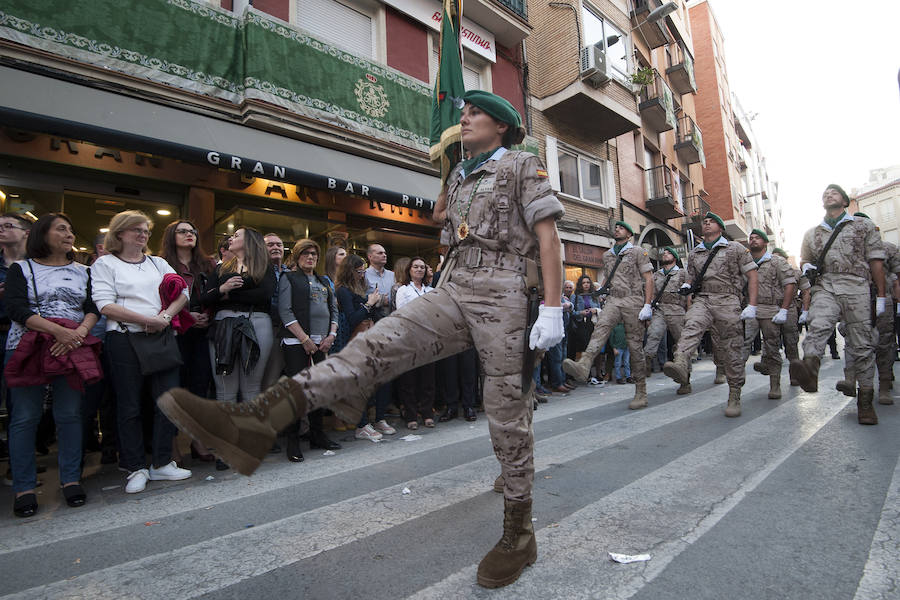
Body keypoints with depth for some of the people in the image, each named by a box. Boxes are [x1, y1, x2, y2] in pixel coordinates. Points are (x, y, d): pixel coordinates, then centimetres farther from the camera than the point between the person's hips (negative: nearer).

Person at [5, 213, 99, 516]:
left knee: (70, 415, 2)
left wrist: (80, 332, -14)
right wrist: (59, 331, -19)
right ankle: (24, 488, 11)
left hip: (73, 348, 2)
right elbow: (17, 309, -6)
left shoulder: (82, 271, 15)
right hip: (28, 348, -2)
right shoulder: (21, 269, 7)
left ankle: (71, 480, 12)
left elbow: (93, 308, 6)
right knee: (25, 418, 0)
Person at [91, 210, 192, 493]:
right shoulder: (105, 264, 5)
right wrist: (147, 320, -15)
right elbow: (105, 305, -8)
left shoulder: (158, 263, 17)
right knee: (130, 406, 3)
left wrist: (166, 315, -11)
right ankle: (136, 469, 15)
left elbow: (182, 292, 7)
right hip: (125, 340, -4)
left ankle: (162, 464, 15)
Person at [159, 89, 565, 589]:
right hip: (454, 289, 6)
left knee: (508, 414, -2)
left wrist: (552, 308, -15)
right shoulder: (460, 174, 24)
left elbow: (548, 236, -5)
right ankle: (255, 423, -30)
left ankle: (518, 534, 15)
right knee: (377, 345, -17)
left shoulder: (524, 166, 7)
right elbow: (439, 215, 42)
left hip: (502, 294, -5)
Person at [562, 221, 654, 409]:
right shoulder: (607, 255, 21)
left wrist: (647, 305, -10)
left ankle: (641, 393, 7)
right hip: (613, 300, 3)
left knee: (635, 345, -2)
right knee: (601, 328, -26)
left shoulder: (638, 252, 6)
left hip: (633, 300, -3)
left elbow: (648, 279, -1)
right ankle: (583, 366, -50)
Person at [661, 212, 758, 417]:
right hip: (702, 300, 2)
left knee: (730, 350, -1)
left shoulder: (735, 248, 9)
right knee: (691, 325, -31)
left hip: (727, 301, -2)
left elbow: (752, 275, 5)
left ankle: (735, 396, 11)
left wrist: (752, 305, -5)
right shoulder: (694, 253, 19)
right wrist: (687, 286, 2)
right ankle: (680, 365, -56)